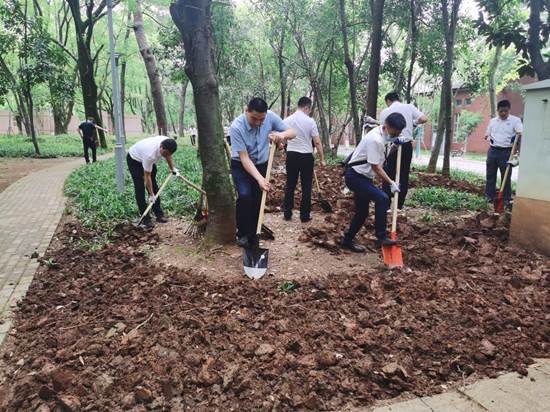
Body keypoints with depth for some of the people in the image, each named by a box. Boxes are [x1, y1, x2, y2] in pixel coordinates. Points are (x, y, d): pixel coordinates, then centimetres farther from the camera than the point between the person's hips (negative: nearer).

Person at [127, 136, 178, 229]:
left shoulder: (167, 144, -28)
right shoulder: (150, 154, -45)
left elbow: (168, 155, 1)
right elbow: (147, 176, -34)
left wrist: (172, 168, 2)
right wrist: (151, 195, -28)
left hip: (148, 160, 7)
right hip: (134, 159, -7)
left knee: (154, 186, 5)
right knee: (140, 188, -10)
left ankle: (159, 214, 11)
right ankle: (145, 219, -6)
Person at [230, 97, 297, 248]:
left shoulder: (270, 117, -17)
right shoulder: (236, 127, -27)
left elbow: (292, 132, -7)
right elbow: (244, 158, -28)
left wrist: (282, 135, -32)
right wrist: (259, 179, -38)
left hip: (262, 165, 3)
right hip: (241, 166, -3)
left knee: (257, 202, 2)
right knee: (245, 196, -25)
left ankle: (253, 238, 16)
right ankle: (242, 234, -7)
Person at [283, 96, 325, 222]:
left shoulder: (287, 120, 0)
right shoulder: (310, 121, -9)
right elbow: (317, 142, -9)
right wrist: (322, 159, 0)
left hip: (291, 155, 3)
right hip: (306, 156, -3)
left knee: (290, 185, 12)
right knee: (306, 187, 6)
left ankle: (287, 213, 17)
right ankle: (304, 215, 10)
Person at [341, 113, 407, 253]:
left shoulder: (381, 135, 6)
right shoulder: (375, 140, -24)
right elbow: (375, 167, -22)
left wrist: (395, 141, 14)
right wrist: (391, 183, -15)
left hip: (363, 177, 10)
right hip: (355, 176, -10)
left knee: (362, 212, 14)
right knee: (382, 199, -25)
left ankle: (347, 240, 26)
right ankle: (381, 236, -17)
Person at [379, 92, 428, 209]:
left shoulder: (385, 112, 3)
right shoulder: (409, 107, 6)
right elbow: (424, 119, -2)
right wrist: (414, 123, 16)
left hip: (392, 145, -2)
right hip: (407, 145, 2)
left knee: (389, 176, 5)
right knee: (404, 176, 9)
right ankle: (399, 205, 13)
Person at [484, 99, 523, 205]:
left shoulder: (515, 120, -2)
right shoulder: (493, 121, 12)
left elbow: (520, 133, -15)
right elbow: (487, 134, 20)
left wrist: (517, 137, -37)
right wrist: (489, 138, -3)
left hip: (506, 152, -4)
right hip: (492, 151, 4)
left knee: (506, 176, 1)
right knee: (490, 175, 8)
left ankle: (506, 199, 9)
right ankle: (490, 196, 19)